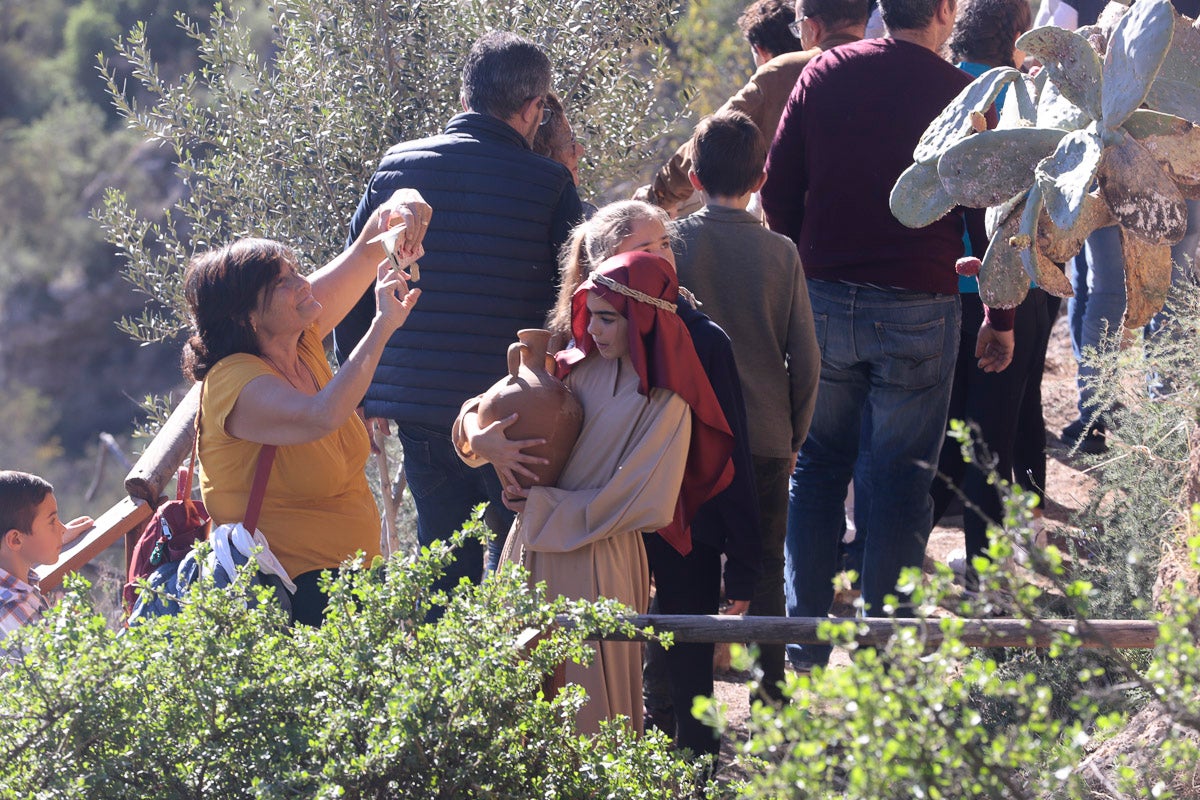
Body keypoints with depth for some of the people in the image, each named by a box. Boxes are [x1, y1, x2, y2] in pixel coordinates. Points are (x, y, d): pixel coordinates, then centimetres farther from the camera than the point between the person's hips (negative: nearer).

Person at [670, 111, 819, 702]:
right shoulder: (781, 254, -3)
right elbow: (806, 358, 1)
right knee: (765, 575, 8)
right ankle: (769, 709, 8)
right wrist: (793, 436, 13)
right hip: (767, 441, 1)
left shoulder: (673, 243, -6)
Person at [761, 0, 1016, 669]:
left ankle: (803, 641, 14)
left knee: (818, 466, 15)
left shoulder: (825, 74, 1)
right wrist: (1002, 319, 8)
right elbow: (991, 217, -2)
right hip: (920, 310, -3)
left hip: (824, 304, 3)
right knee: (901, 478, 5)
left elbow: (778, 189, 4)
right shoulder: (961, 95, -6)